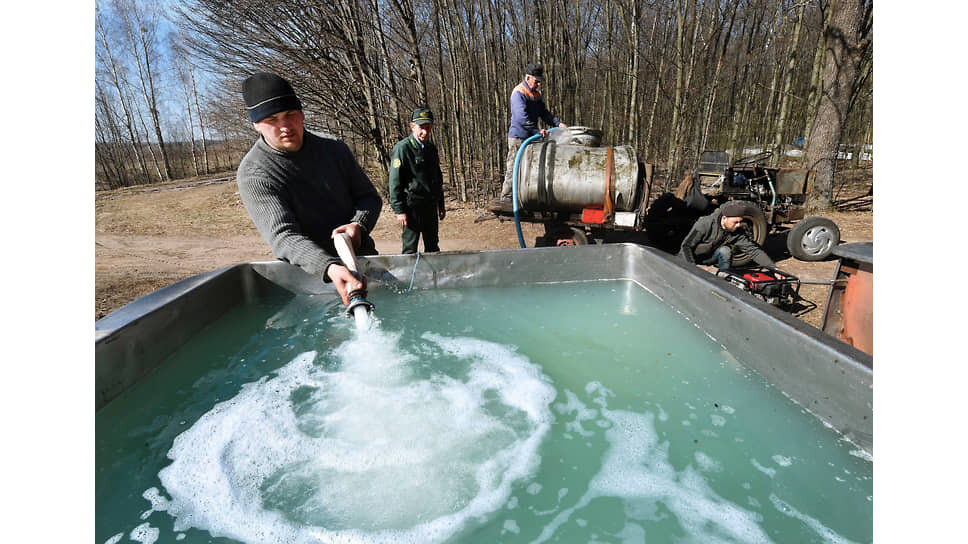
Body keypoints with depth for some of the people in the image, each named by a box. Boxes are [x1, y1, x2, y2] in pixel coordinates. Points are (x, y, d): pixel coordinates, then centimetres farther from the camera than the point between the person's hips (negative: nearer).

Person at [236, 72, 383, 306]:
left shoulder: (334, 149, 5)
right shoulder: (254, 173, -9)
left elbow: (370, 196, 9)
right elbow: (283, 236, -21)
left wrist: (359, 225, -15)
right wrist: (330, 268, -40)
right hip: (313, 274, -2)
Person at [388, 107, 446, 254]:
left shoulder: (431, 148, 13)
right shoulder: (402, 148, -9)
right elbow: (395, 182, -12)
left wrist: (441, 205, 20)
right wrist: (399, 211, -16)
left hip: (431, 206, 7)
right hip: (412, 206, -7)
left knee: (433, 247, 14)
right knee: (410, 249, -1)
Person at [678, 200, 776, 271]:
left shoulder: (738, 232, -15)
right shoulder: (705, 224, -29)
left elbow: (754, 250, -15)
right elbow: (686, 245, -23)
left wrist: (774, 268, -24)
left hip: (710, 257, 4)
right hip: (689, 258, -4)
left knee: (725, 251, -25)